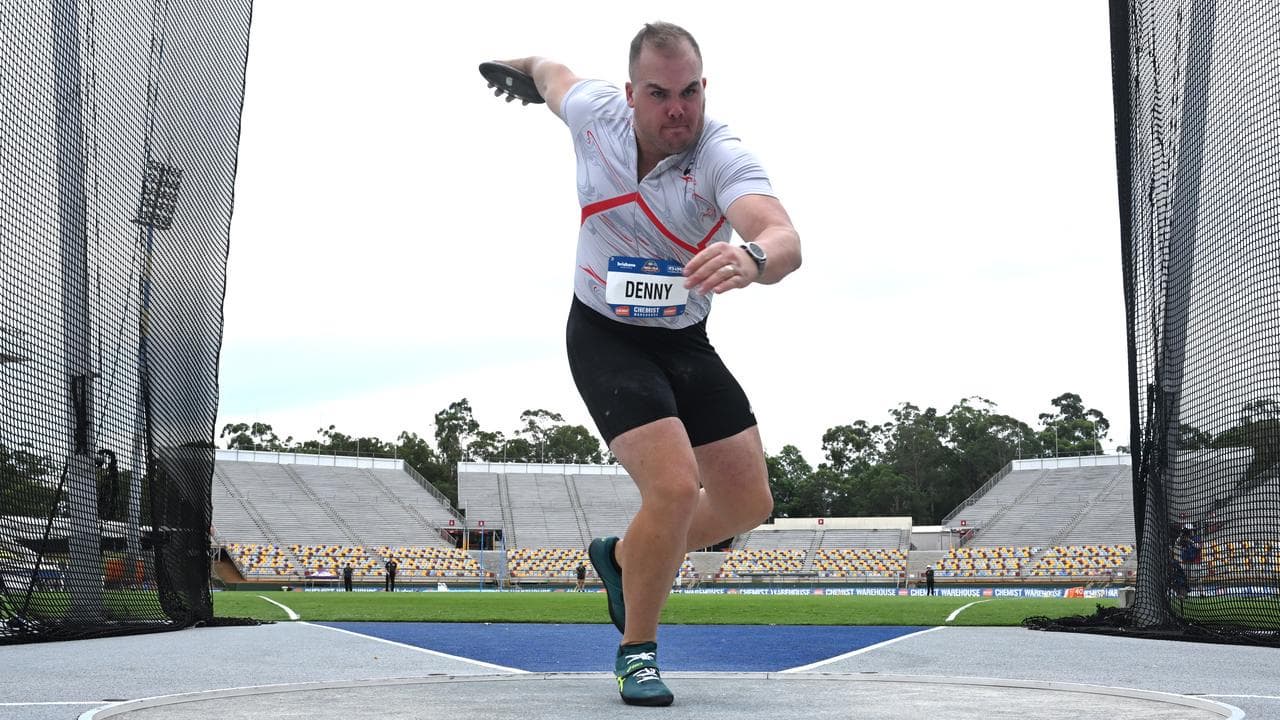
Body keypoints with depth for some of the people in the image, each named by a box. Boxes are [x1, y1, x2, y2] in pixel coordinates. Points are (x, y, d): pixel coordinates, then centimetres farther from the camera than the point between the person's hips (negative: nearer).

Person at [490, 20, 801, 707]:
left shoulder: (723, 158, -23)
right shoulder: (594, 111, -15)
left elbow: (784, 240, -42)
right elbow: (554, 74, 11)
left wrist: (753, 257, -66)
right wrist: (524, 64, 34)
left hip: (687, 343, 2)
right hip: (604, 338, -2)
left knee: (748, 502, 5)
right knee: (674, 486, -21)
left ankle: (624, 556, 32)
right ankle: (637, 650, 1)